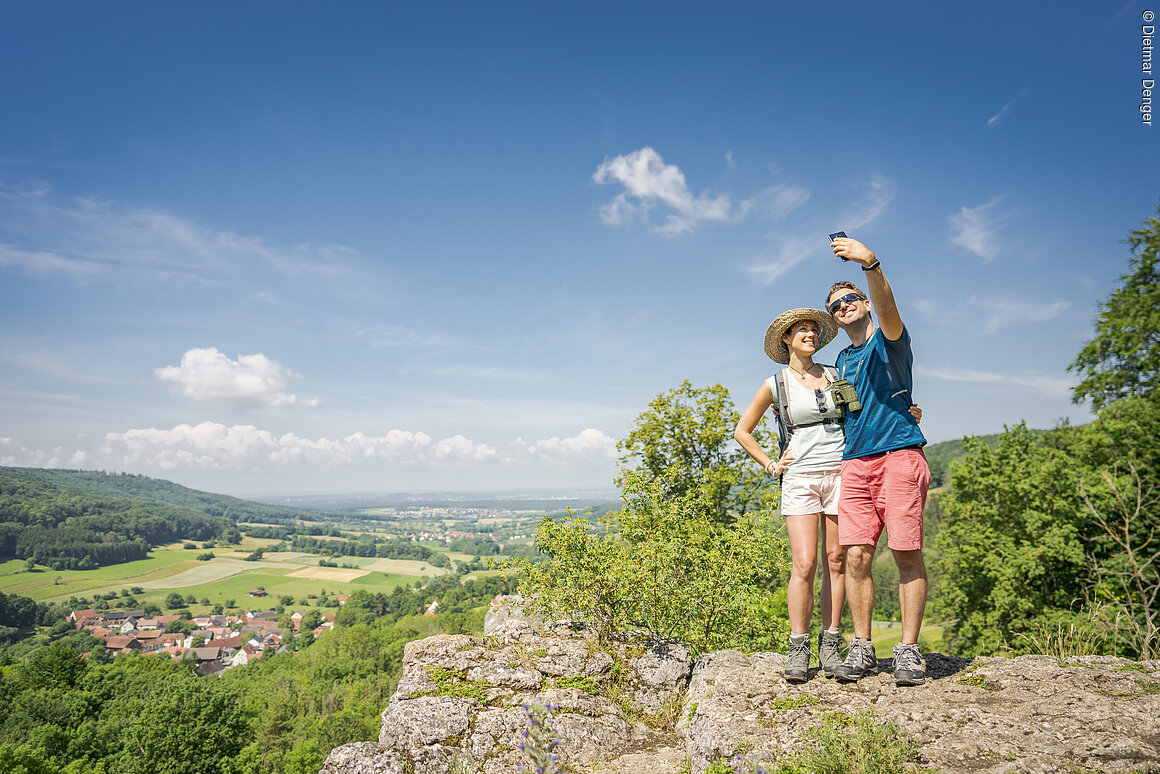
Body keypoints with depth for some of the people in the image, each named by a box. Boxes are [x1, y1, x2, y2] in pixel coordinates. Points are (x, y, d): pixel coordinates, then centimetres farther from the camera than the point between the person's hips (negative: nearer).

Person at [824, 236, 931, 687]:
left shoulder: (889, 340, 5)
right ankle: (862, 649, 6)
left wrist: (870, 264, -36)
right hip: (855, 463, 5)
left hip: (899, 454, -5)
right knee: (856, 556, -1)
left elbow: (887, 306, -18)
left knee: (907, 553, -6)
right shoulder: (842, 361, 23)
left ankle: (908, 650, 2)